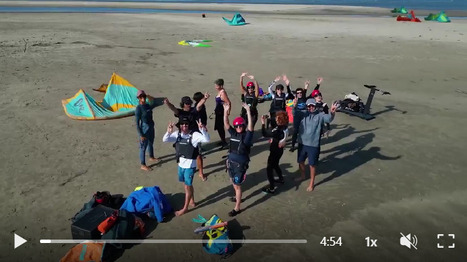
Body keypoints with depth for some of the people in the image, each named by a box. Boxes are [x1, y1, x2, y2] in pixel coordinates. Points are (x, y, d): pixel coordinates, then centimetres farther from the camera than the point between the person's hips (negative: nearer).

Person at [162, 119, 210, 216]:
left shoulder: (194, 135, -17)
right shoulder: (177, 134, -2)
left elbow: (207, 139, -27)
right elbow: (165, 140, -7)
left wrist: (202, 129, -44)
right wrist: (168, 132, -28)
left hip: (190, 165, -6)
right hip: (180, 164, 6)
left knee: (187, 186, 7)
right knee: (188, 184, 24)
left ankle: (185, 208, 24)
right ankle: (192, 201, 45)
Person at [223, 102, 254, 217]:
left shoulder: (247, 135, -13)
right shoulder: (233, 133, 1)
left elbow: (250, 126, -29)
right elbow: (226, 124, -4)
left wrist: (248, 111, -36)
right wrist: (226, 111, -15)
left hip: (241, 164, -6)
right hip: (231, 162, 6)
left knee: (237, 185, 1)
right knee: (233, 182, 23)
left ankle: (237, 208, 12)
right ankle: (238, 197, 48)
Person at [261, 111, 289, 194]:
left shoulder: (278, 131, -33)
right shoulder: (284, 128, -8)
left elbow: (265, 134, -33)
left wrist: (263, 123, -30)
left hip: (274, 152, -9)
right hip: (279, 150, 9)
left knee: (269, 168, 3)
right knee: (275, 165, 30)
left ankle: (272, 188, 7)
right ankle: (281, 179, 49)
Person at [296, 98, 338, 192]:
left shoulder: (320, 115, -9)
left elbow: (329, 118, -24)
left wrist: (332, 112, -46)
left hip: (313, 145, -3)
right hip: (302, 143, 4)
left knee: (312, 164, 7)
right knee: (300, 161, 20)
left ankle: (311, 183, 25)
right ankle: (302, 176, 47)